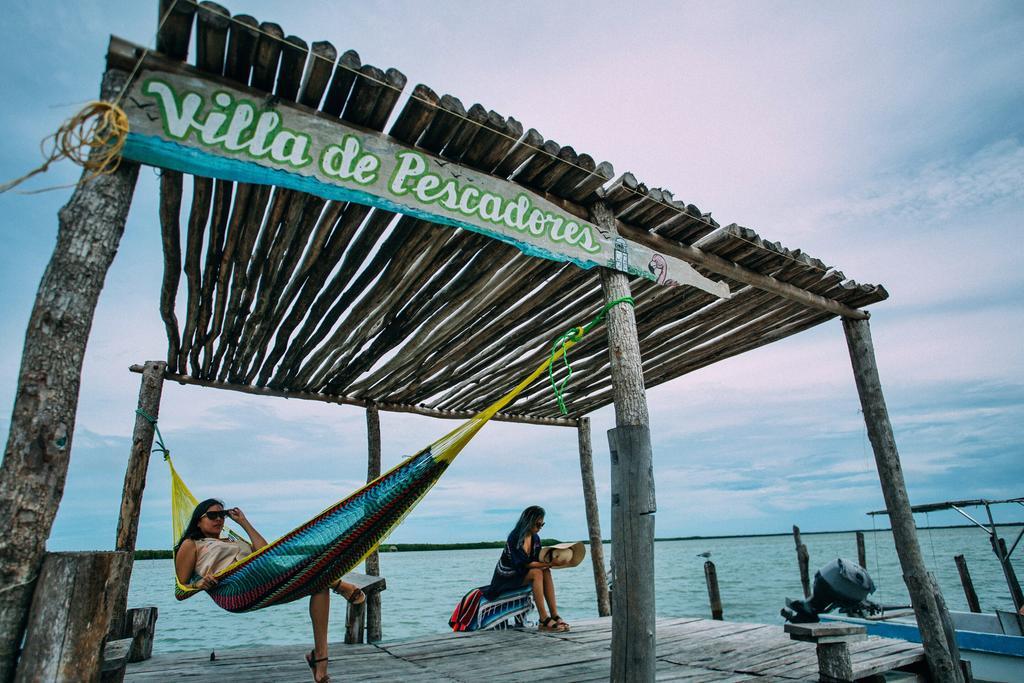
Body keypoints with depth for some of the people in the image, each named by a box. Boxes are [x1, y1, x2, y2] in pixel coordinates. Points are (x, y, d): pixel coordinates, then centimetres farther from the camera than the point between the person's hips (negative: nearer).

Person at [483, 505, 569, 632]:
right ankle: (544, 620, -29)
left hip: (521, 574, 7)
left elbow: (537, 561, 1)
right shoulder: (515, 538, -21)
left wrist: (550, 562, -17)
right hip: (506, 577, -7)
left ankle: (554, 615, -20)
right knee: (537, 573, -28)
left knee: (546, 572, -17)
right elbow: (525, 564, -23)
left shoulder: (535, 538, 3)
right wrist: (548, 564, -27)